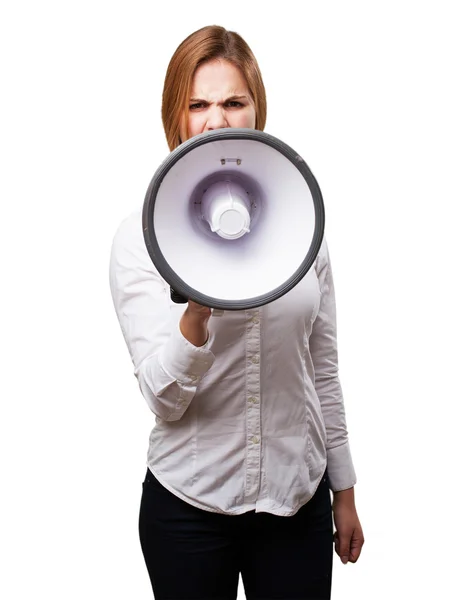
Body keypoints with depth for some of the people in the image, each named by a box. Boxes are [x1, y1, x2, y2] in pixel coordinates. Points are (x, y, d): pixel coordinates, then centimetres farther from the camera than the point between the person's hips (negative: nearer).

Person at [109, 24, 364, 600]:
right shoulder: (142, 233, -8)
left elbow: (323, 366, 8)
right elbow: (163, 397, -14)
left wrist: (344, 492, 11)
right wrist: (197, 312, -33)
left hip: (297, 498, 3)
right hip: (190, 504, -2)